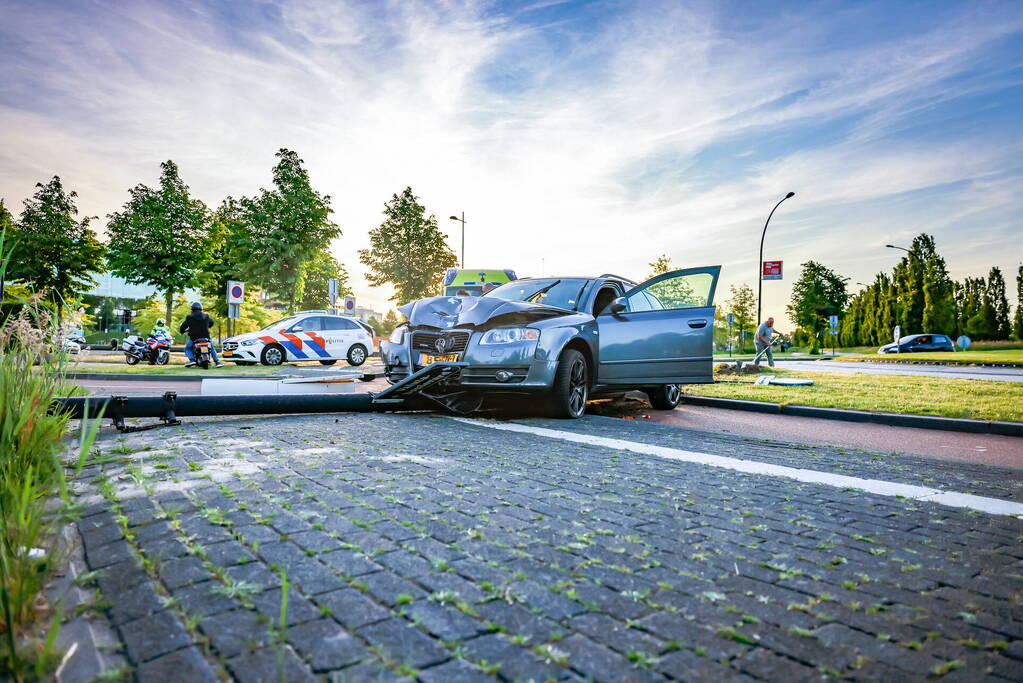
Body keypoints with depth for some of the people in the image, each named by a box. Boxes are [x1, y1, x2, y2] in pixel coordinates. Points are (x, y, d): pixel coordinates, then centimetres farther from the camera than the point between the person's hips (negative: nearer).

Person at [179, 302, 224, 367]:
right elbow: (211, 322, 25)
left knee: (187, 349, 18)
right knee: (212, 348, 25)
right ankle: (217, 362, 13)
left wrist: (182, 331, 21)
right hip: (205, 337, 3)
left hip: (194, 338, -3)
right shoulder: (206, 316, 6)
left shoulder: (190, 317, -5)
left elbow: (183, 326, -1)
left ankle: (192, 360, -7)